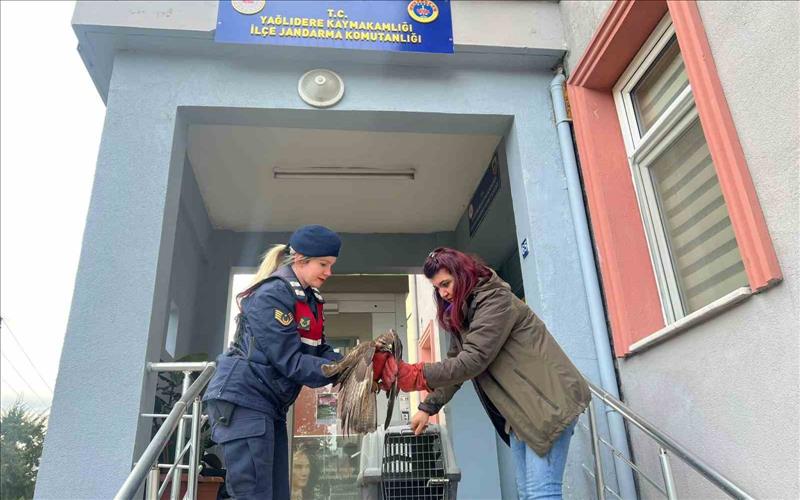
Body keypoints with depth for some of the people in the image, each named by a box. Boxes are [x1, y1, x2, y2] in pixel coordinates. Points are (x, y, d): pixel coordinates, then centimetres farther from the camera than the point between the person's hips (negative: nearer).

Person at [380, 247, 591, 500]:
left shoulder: (495, 300, -16)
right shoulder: (460, 313, 14)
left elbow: (473, 360, -24)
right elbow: (455, 363, 10)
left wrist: (415, 375, -26)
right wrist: (428, 408, 1)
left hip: (546, 398, -9)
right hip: (519, 407, 9)